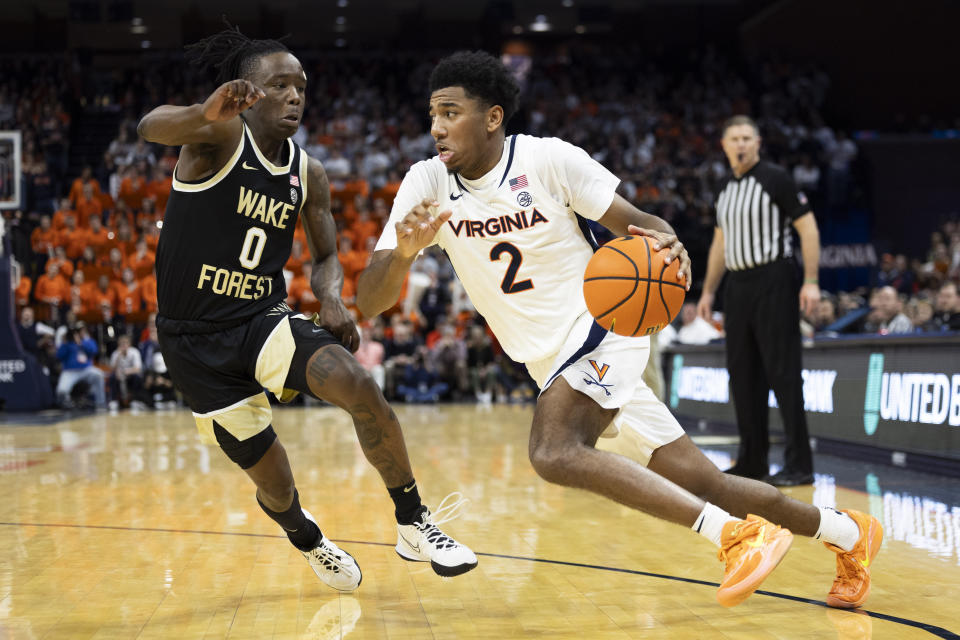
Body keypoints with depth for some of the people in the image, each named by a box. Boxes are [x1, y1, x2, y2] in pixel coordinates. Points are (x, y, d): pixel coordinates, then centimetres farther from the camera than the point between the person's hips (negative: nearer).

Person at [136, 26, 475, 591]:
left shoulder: (308, 174, 4)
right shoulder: (220, 135, -14)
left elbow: (327, 256, 14)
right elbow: (151, 128, -35)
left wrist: (332, 299, -11)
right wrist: (207, 113, -59)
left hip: (264, 320, 4)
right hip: (195, 339, -4)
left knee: (360, 387, -25)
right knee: (275, 486, 3)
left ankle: (414, 525, -10)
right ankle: (310, 543, 40)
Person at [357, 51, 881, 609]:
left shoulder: (548, 158, -13)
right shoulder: (427, 184, -3)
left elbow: (639, 222, -8)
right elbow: (369, 303, -9)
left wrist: (667, 242, -32)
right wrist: (404, 252, -31)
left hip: (600, 331, -5)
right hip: (555, 362, 5)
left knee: (555, 453, -33)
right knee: (705, 486, 6)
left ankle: (736, 534, -28)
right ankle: (846, 531, 26)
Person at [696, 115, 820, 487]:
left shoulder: (775, 178, -5)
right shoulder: (727, 190, 15)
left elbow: (808, 227, -9)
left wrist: (811, 281, -17)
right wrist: (708, 291, 19)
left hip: (773, 282, -7)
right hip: (738, 285, 7)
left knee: (782, 370, -9)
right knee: (742, 372, 8)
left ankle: (799, 464, -7)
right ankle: (752, 461, 17)